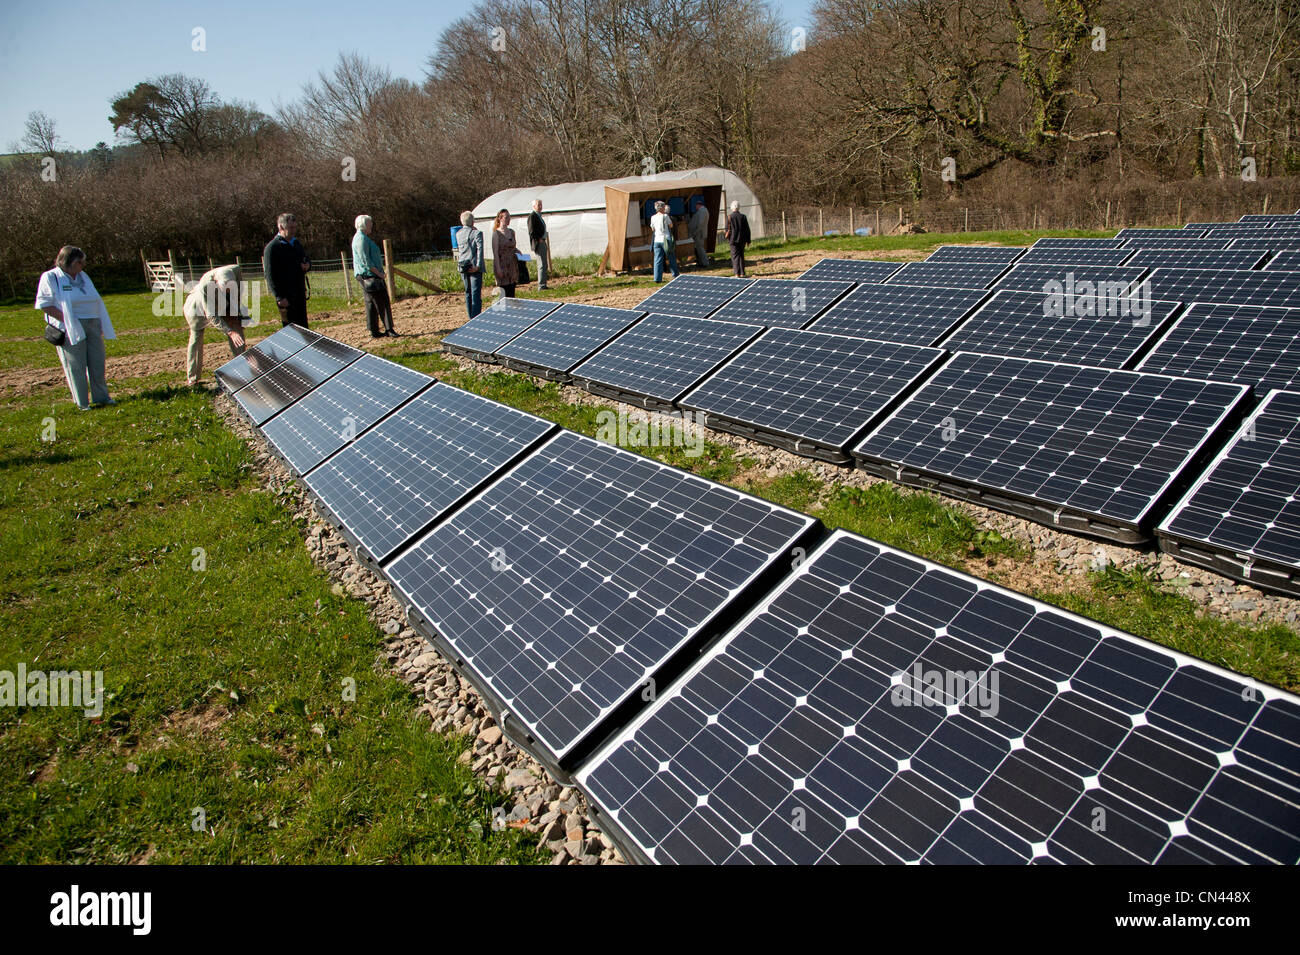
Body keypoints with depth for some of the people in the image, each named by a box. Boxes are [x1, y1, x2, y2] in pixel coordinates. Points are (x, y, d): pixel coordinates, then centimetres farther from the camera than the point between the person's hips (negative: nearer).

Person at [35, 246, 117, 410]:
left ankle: (101, 397, 21)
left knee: (97, 362, 9)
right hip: (71, 329, -6)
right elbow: (44, 304, -9)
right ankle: (82, 403, 6)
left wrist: (101, 326, 15)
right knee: (75, 366, -1)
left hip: (92, 326, 6)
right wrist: (67, 320, -16)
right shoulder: (50, 278, -5)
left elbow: (95, 302, 22)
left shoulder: (83, 276, 15)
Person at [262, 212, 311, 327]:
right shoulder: (272, 247, -11)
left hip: (300, 292, 7)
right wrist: (279, 298, -20)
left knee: (303, 325, 12)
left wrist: (307, 264, 1)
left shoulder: (296, 243, 13)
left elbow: (306, 259, 28)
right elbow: (270, 275, -14)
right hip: (285, 296, -7)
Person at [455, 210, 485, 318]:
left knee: (468, 293, 14)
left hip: (462, 267, 6)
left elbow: (458, 250, 12)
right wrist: (478, 265, -19)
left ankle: (471, 318, 20)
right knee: (476, 293, -5)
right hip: (474, 267, -6)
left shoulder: (458, 233, 7)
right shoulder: (476, 233, -11)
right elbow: (480, 249, -17)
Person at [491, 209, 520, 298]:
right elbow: (495, 252, -11)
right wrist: (498, 268, -17)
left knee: (512, 293, 6)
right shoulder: (496, 233, -7)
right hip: (502, 265, -6)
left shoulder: (512, 232, 11)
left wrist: (518, 252, 1)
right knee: (504, 293, -5)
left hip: (512, 265, 6)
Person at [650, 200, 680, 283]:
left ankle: (657, 279, -4)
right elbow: (671, 226, 5)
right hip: (666, 239, -3)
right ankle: (675, 274, 25)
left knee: (658, 260, 2)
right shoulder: (665, 216, -10)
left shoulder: (653, 217, 2)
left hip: (657, 240, 3)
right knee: (671, 258, 13)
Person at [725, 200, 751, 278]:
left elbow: (728, 229, -5)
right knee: (741, 255, 13)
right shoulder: (743, 216, 1)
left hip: (733, 239, -3)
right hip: (742, 239, 3)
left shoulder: (729, 216, -6)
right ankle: (742, 273, 12)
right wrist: (748, 240, 9)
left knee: (735, 256, 0)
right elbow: (747, 229, 3)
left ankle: (737, 273, -8)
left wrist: (727, 239, 6)